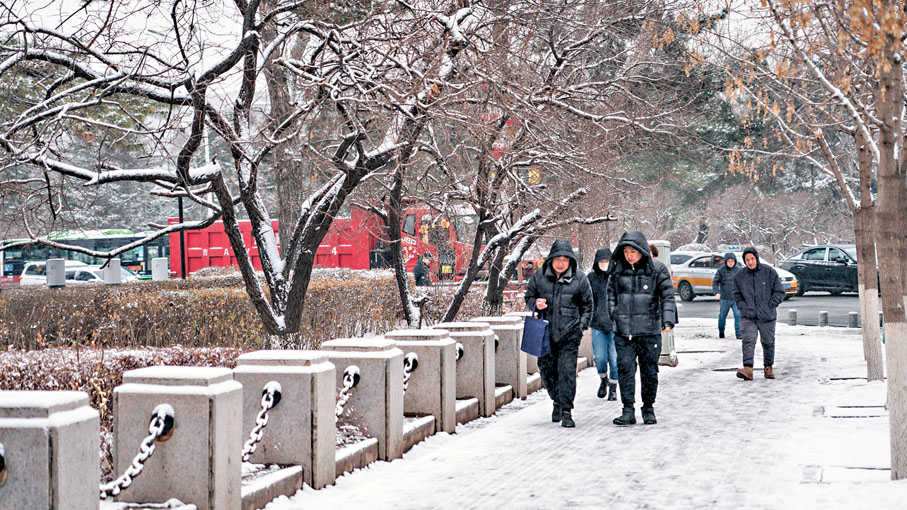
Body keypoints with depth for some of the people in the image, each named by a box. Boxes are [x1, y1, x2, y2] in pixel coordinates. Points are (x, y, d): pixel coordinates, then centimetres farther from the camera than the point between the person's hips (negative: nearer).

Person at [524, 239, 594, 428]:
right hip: (546, 333, 2)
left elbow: (587, 304, 11)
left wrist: (582, 324, 1)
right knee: (547, 370, 8)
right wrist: (536, 304, -8)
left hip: (570, 334, -2)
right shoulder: (539, 276, 2)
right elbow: (529, 297, 14)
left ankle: (566, 412, -6)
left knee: (567, 371, -11)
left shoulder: (579, 278, 0)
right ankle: (557, 402, 33)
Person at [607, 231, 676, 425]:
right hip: (623, 331, 2)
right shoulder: (618, 269, 7)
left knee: (649, 371, 5)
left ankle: (649, 409, 19)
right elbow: (611, 294, 18)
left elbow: (667, 296, -1)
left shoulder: (657, 269, -2)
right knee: (625, 369, -3)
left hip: (649, 330, -2)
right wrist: (614, 316, 8)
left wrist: (668, 320, -11)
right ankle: (628, 411, 1)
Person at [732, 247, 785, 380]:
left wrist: (769, 307, -9)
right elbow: (737, 294, 15)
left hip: (767, 316, -1)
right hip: (748, 316, 1)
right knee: (748, 340, -15)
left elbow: (779, 292, -2)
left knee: (768, 342, 12)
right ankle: (748, 369, -25)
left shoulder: (769, 272, -6)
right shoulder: (739, 275, 1)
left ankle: (768, 367, 29)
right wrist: (743, 307, -1)